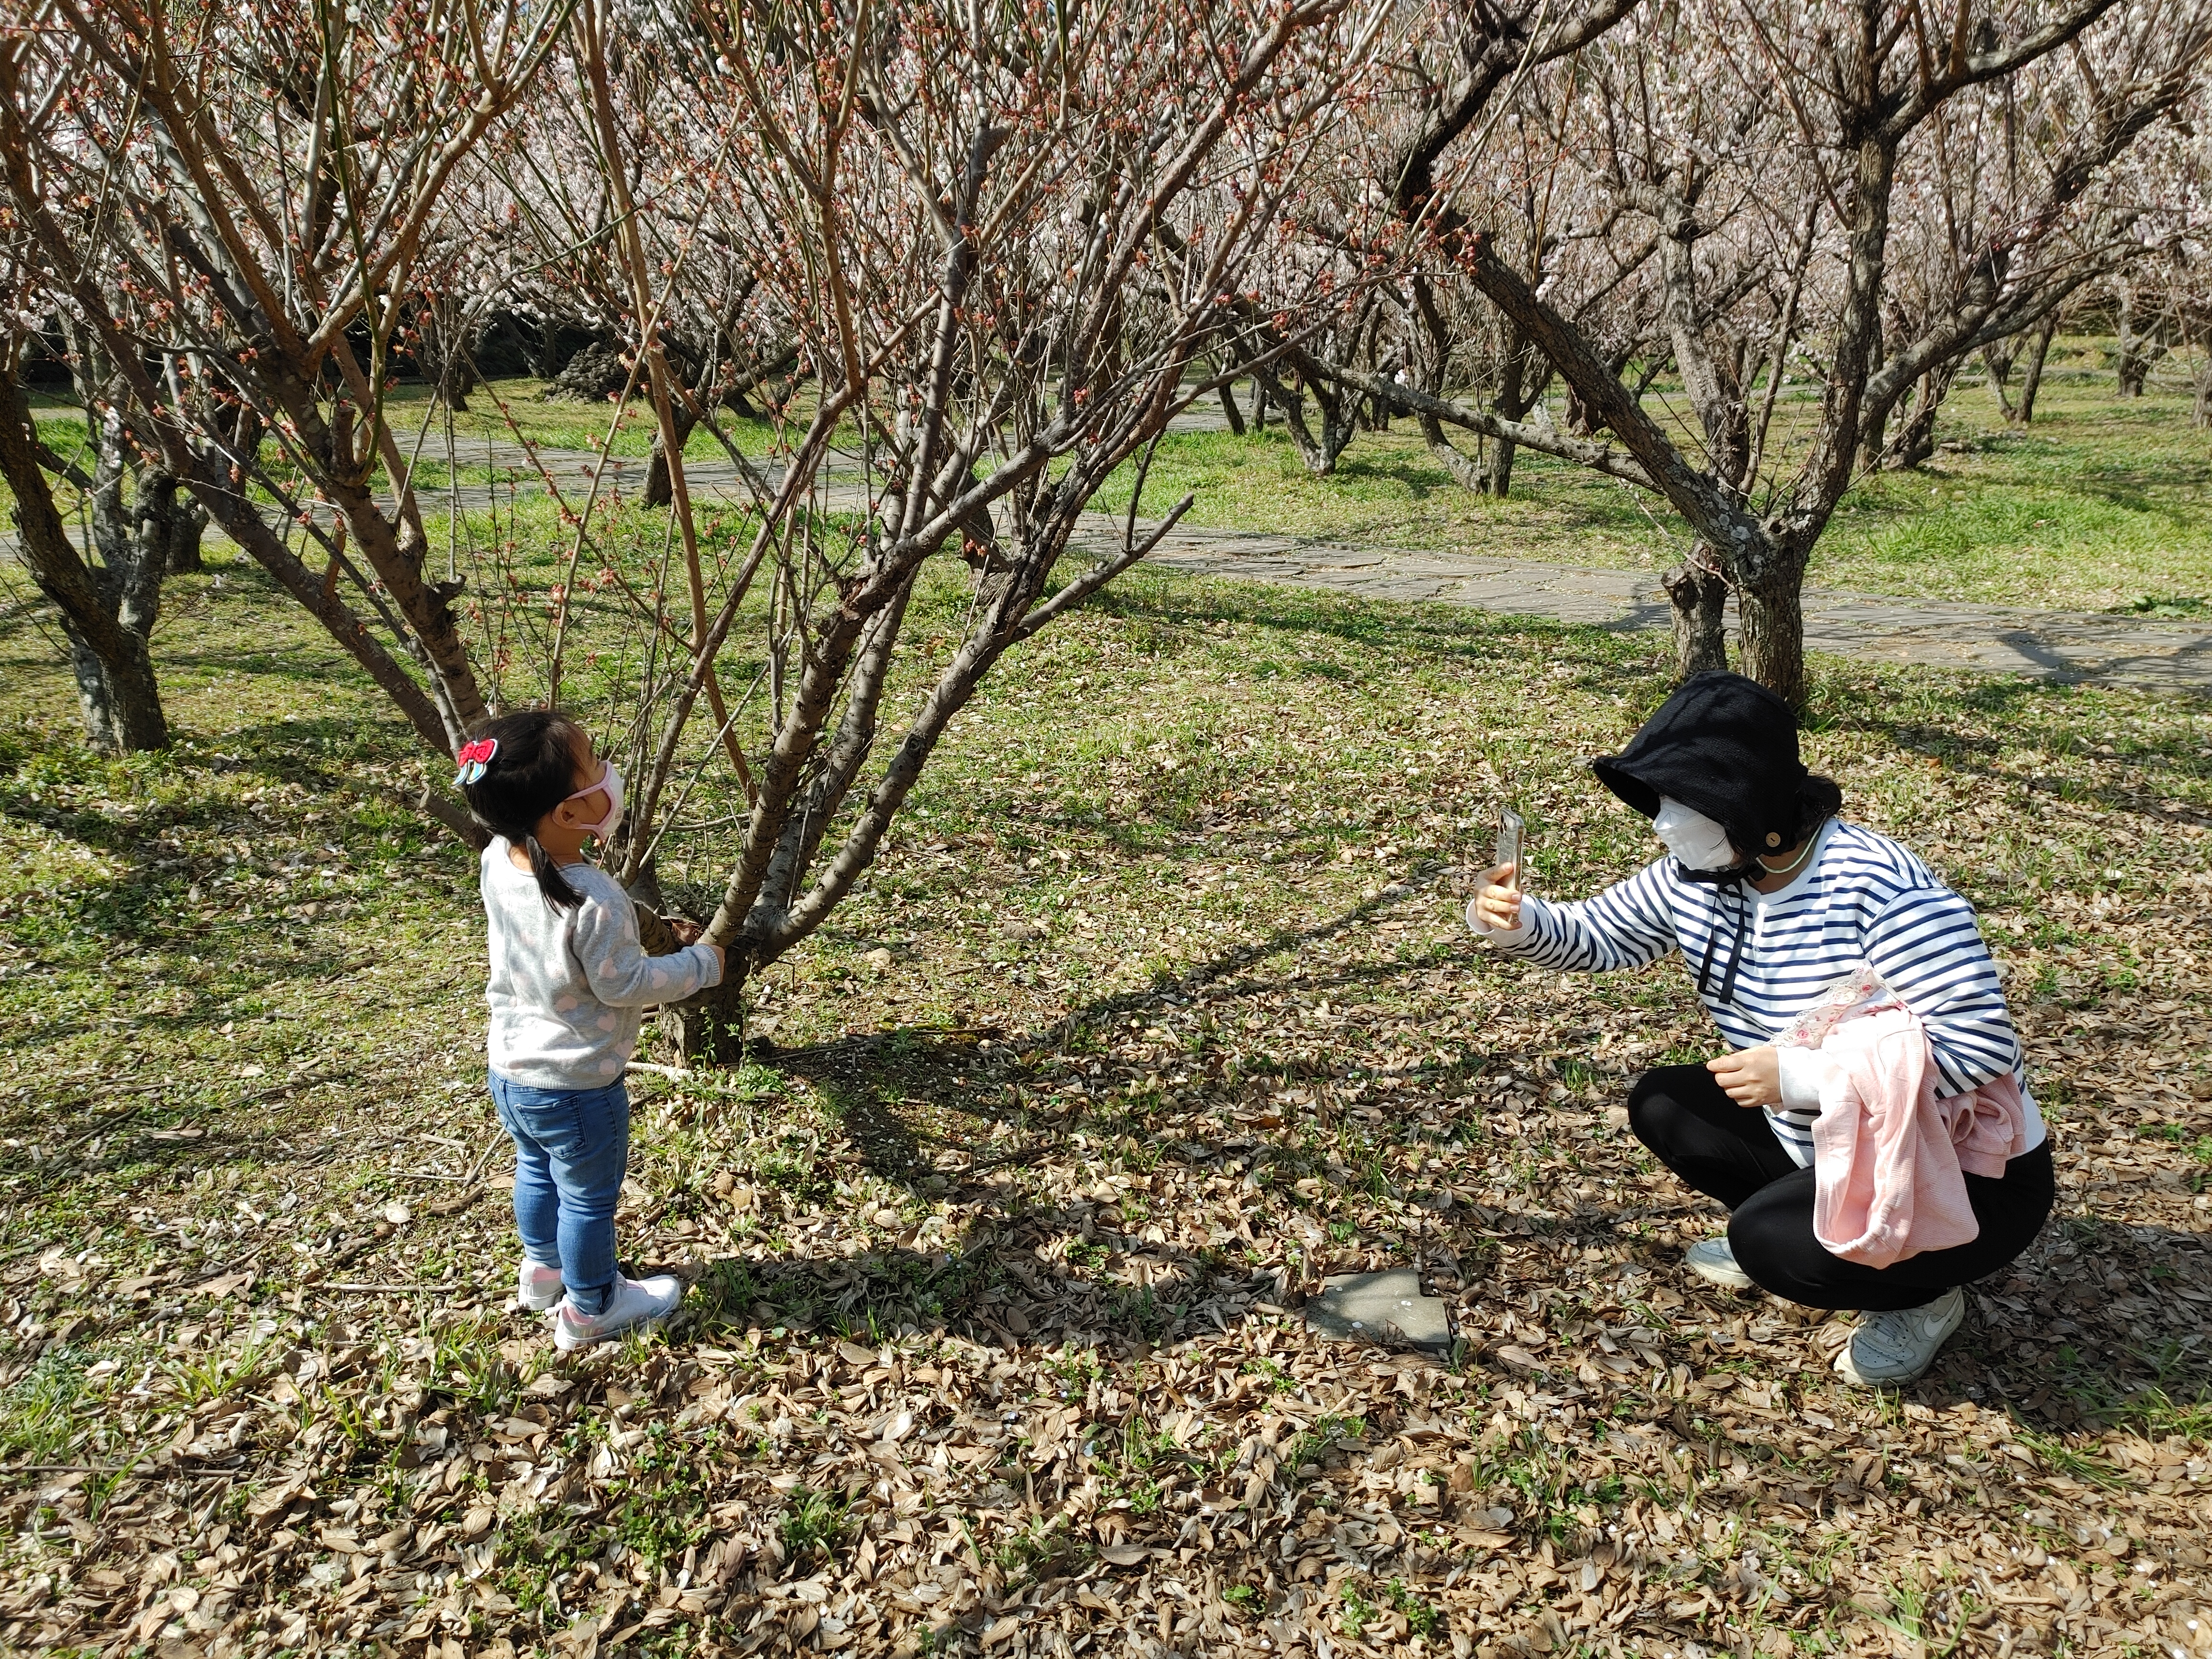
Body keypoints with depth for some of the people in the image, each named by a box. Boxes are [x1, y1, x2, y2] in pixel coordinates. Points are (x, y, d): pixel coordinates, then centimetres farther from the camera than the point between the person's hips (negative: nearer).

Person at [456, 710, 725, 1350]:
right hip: (576, 1088, -7)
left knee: (538, 1172, 30)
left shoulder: (498, 862, -11)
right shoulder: (594, 902, -34)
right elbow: (624, 985, -22)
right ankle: (589, 1309, 36)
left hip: (509, 1071, 7)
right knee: (589, 1198, 16)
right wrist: (699, 965, -8)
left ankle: (542, 1271, 52)